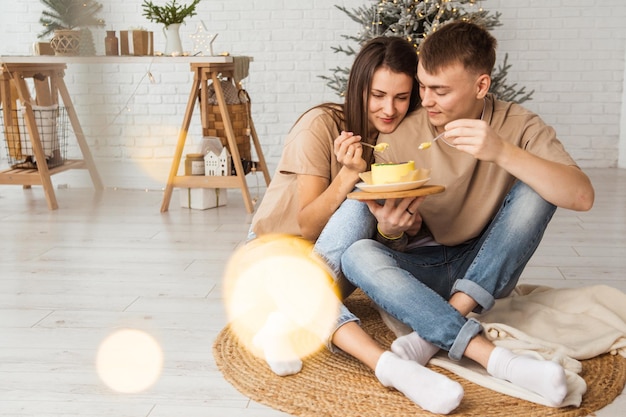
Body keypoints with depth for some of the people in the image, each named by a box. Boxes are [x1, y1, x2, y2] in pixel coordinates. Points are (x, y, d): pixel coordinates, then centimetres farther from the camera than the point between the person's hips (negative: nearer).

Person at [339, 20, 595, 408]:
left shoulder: (519, 126, -9)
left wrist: (502, 152, -37)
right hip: (422, 267, 1)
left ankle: (435, 333, -27)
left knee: (535, 189, -23)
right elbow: (400, 240, 0)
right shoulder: (400, 135, -7)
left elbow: (582, 197, -25)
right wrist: (390, 229, -26)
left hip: (486, 271, 0)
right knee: (358, 254, -29)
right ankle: (498, 359, -39)